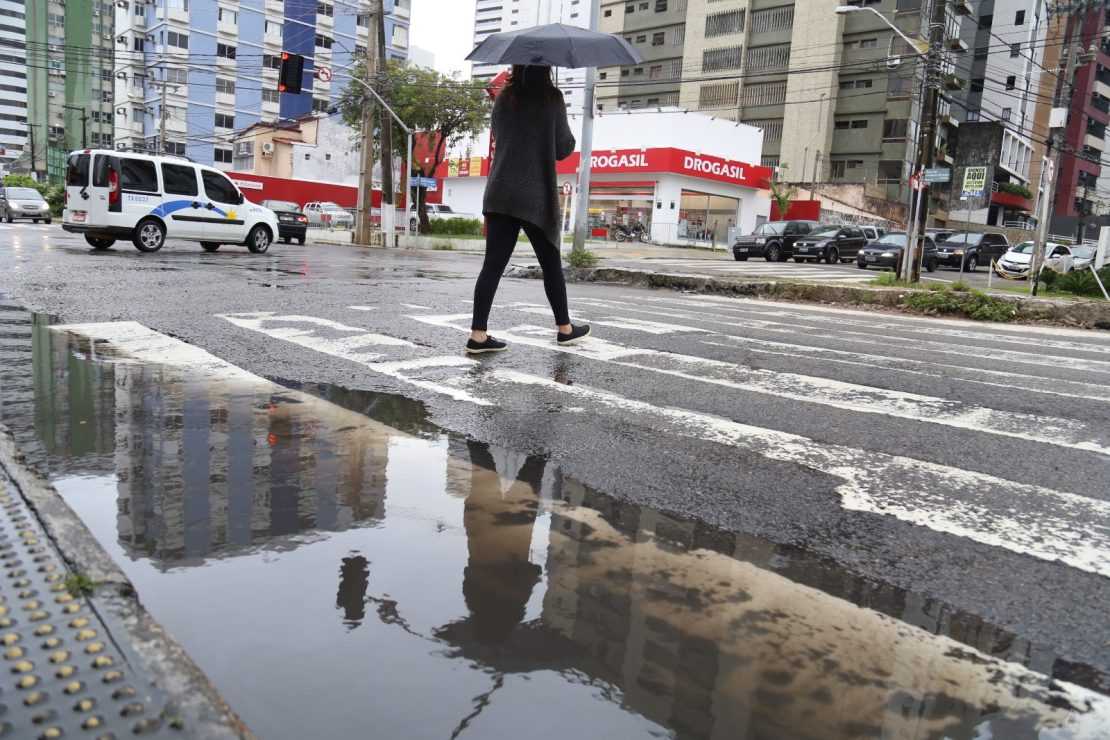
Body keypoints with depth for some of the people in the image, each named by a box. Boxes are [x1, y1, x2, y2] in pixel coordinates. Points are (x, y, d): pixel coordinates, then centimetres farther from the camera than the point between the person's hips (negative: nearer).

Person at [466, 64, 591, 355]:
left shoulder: (503, 99, 9)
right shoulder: (552, 97, -4)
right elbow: (564, 148, -2)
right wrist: (570, 141, 18)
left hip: (499, 194, 4)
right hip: (536, 196, -4)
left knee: (493, 264, 1)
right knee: (551, 263, 9)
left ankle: (478, 335, -5)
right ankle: (565, 328, 22)